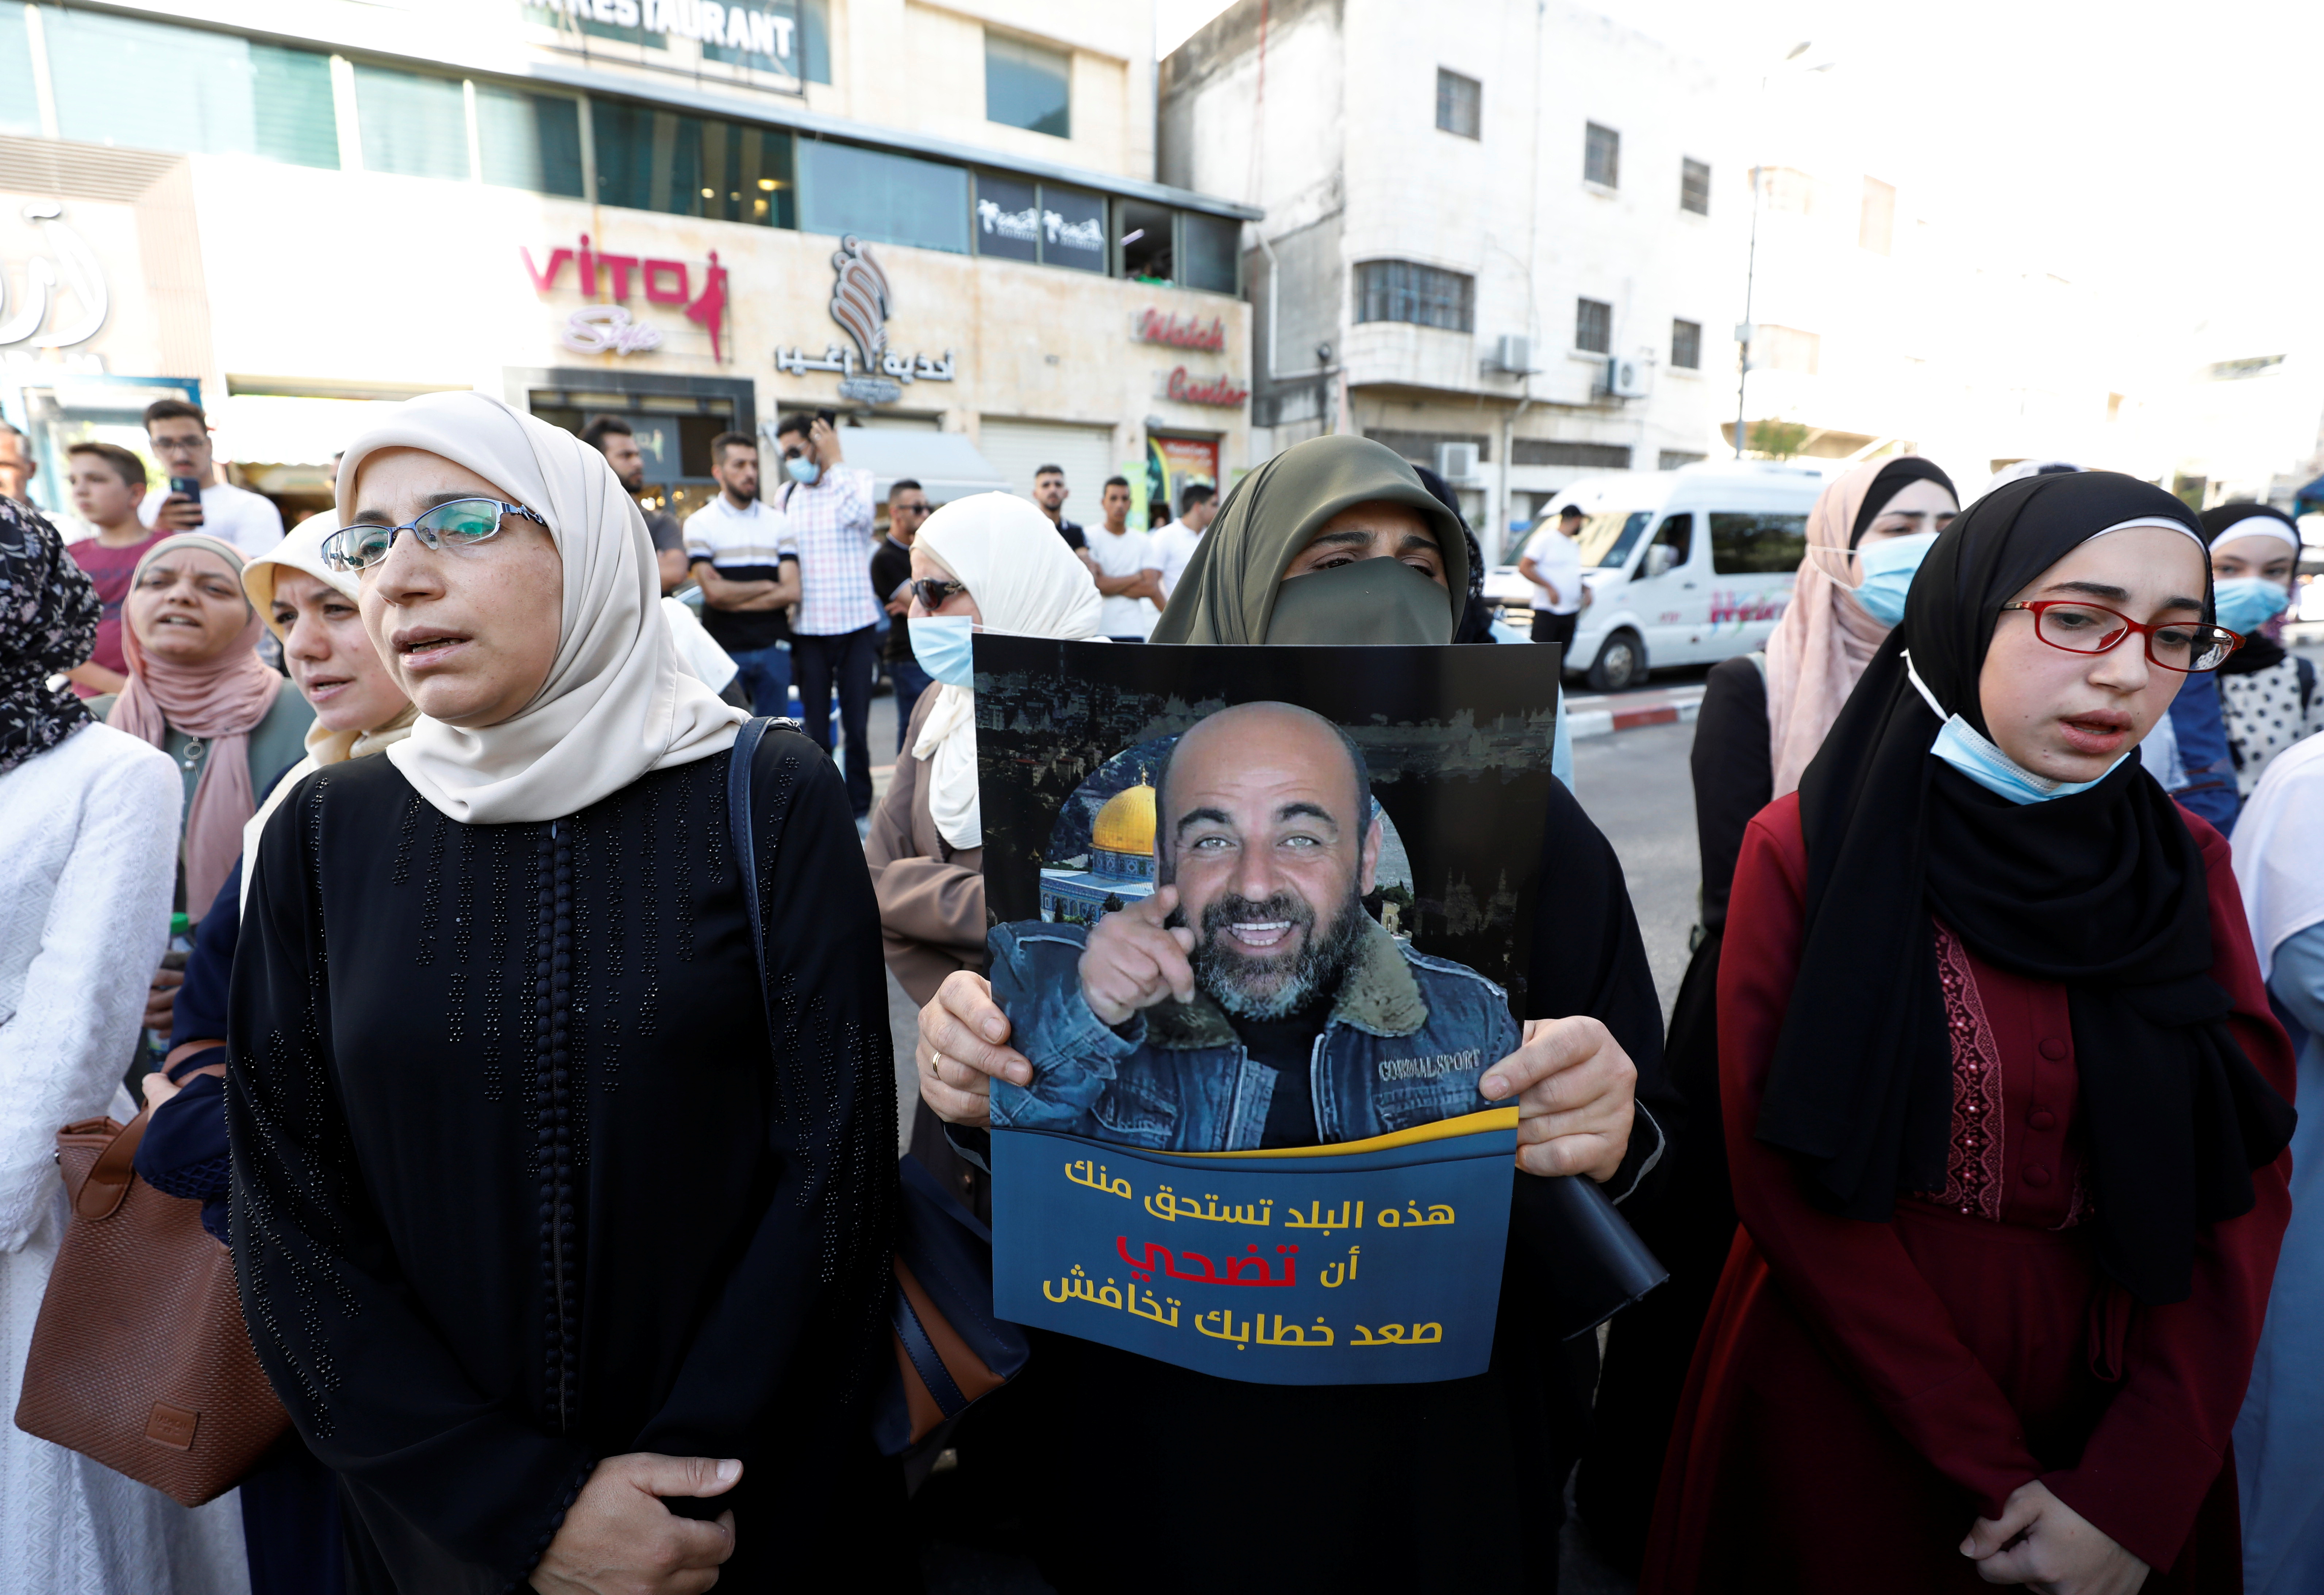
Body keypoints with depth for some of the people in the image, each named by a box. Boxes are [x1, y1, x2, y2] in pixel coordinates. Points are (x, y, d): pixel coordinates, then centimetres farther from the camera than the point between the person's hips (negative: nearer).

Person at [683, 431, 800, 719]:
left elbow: (791, 592, -1)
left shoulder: (779, 522, 8)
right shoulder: (700, 524, 0)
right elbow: (713, 592, -11)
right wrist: (767, 586, -2)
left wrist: (733, 601, -7)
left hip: (773, 648, 3)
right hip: (724, 650, -2)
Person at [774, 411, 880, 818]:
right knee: (817, 731, 6)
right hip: (807, 628, 3)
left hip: (855, 622, -3)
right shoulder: (787, 494, 11)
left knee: (857, 727, 2)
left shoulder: (856, 480, 2)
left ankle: (860, 808, 14)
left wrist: (835, 459, -13)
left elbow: (857, 514, -22)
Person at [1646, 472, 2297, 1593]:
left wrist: (2137, 1495, -14)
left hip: (2121, 1406, 4)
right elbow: (1786, 1184, -16)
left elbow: (2248, 1185, -6)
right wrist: (1991, 1478, -15)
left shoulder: (2186, 865, -3)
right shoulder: (1810, 850, -15)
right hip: (1846, 1404, -3)